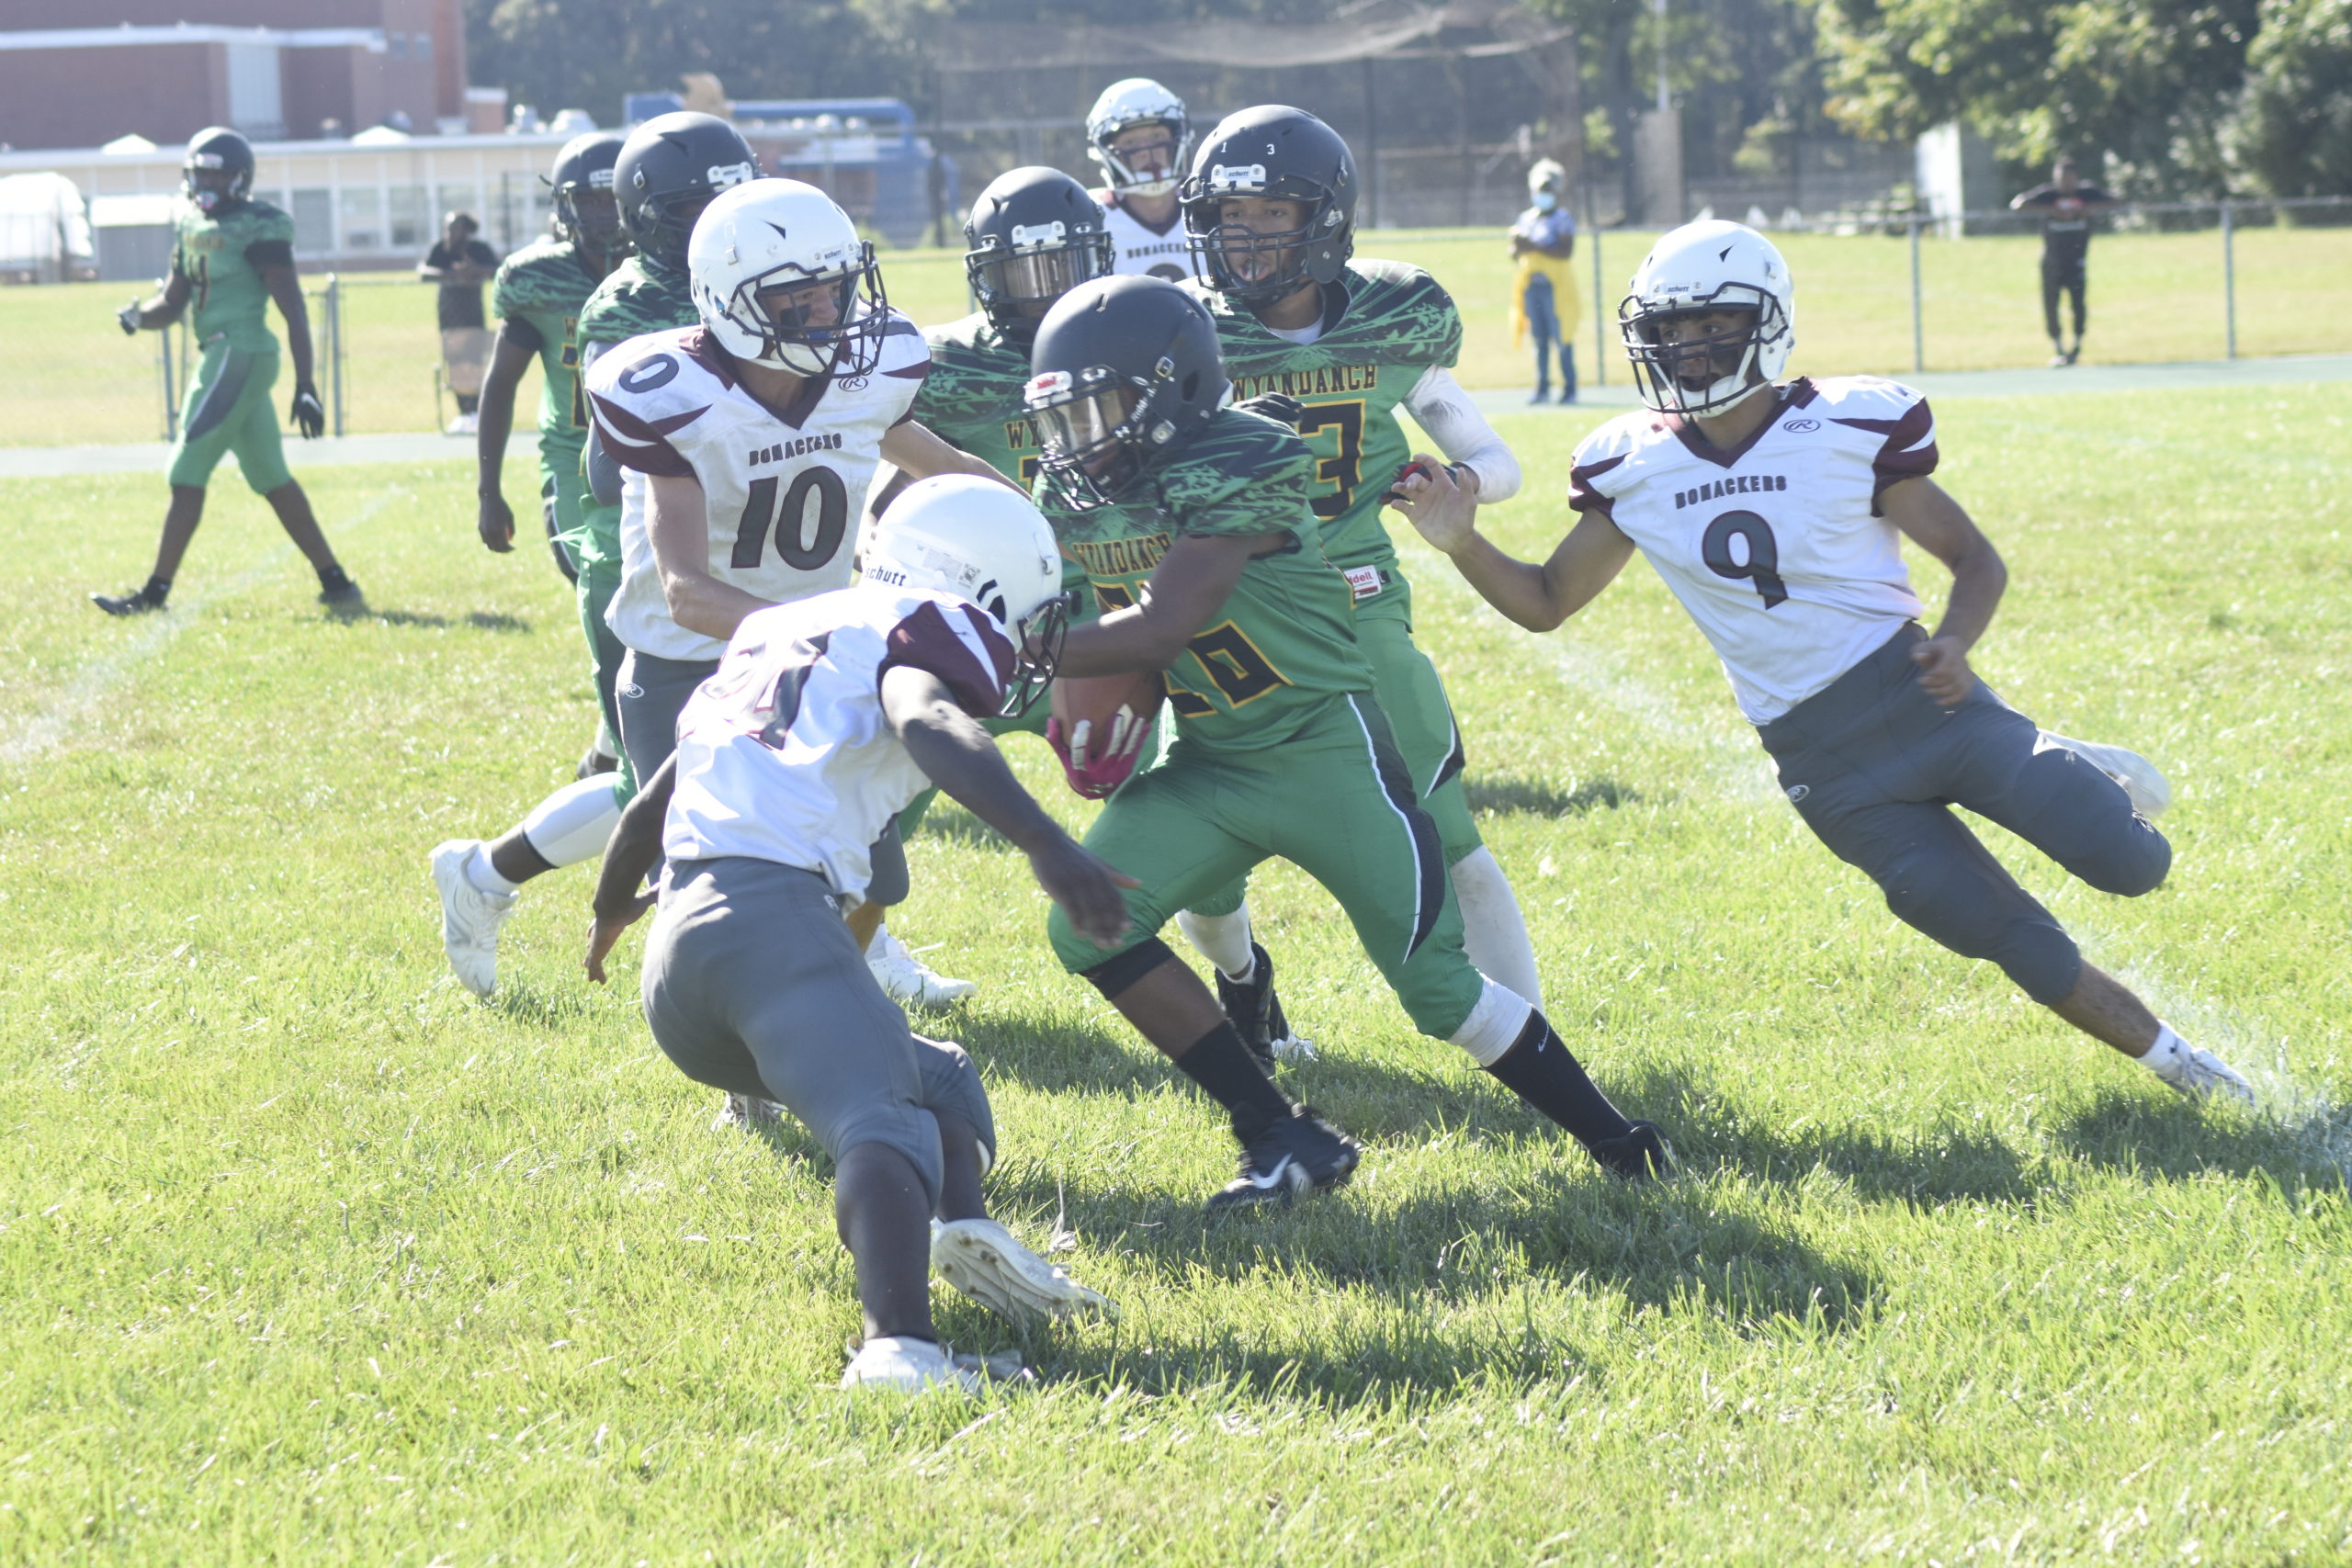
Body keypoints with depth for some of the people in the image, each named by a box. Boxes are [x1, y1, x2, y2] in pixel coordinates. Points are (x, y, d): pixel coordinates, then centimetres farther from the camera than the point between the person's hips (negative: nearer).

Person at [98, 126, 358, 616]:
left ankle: (156, 591, -2)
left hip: (239, 356, -9)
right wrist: (138, 315, -4)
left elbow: (294, 310, -12)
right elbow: (172, 304, 20)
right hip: (224, 356, 9)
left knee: (187, 474, -6)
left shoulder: (258, 230, -11)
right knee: (271, 479, 12)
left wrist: (305, 386, -16)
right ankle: (336, 583, 15)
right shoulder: (194, 228, 15)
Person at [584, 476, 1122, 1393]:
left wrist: (613, 911, 61)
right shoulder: (917, 629, 8)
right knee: (884, 1127, -24)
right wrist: (1046, 845, -31)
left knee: (938, 1082, 20)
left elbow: (648, 809, 42)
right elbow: (929, 726, -18)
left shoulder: (774, 633, 32)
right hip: (772, 911, -8)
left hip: (676, 950, 8)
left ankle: (960, 1223, -9)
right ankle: (898, 1346, -49)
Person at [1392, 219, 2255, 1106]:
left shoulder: (1848, 430, -6)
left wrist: (1954, 644, -20)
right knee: (2020, 946, -6)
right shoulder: (1635, 468, 2)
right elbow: (1548, 602, 10)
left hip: (1916, 699, -1)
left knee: (2128, 863, -12)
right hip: (1823, 763, 1)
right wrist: (1460, 543, -9)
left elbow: (1976, 559, 1)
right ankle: (2172, 1062, 14)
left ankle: (2073, 778, 23)